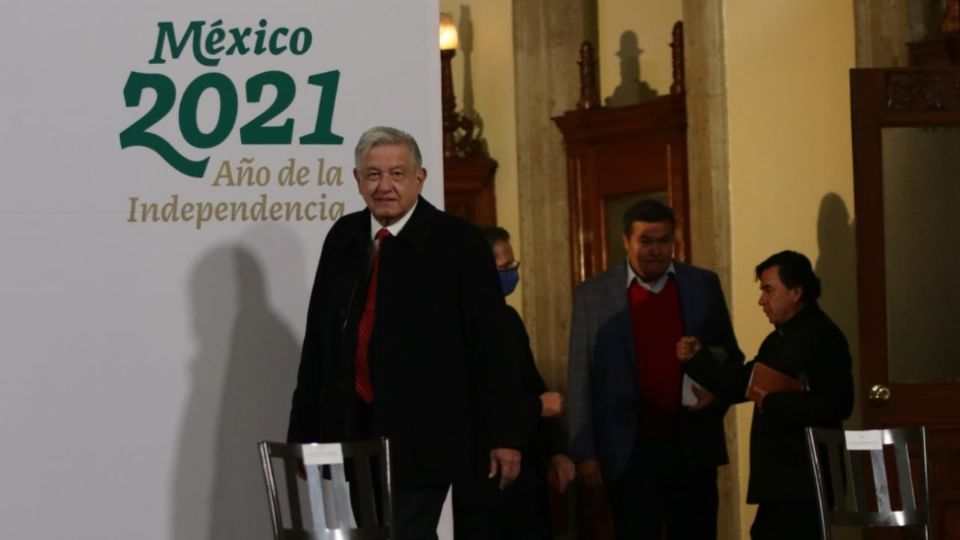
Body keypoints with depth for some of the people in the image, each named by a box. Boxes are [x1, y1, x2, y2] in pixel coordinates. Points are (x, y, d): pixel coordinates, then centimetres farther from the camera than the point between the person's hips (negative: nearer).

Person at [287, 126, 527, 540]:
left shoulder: (459, 243, -3)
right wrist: (303, 432, 11)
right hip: (349, 433, 5)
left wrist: (503, 435, -8)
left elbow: (490, 347, -4)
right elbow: (318, 341, 13)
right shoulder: (342, 238, 10)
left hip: (421, 439, -4)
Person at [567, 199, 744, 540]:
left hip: (694, 448, 1)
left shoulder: (704, 286, 6)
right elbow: (581, 380, 1)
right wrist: (585, 453, -4)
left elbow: (731, 358, 14)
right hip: (630, 451, -1)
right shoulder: (593, 294, 1)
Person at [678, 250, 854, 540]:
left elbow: (836, 405, -25)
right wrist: (696, 360, 7)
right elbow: (738, 385, 20)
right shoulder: (778, 340, 18)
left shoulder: (822, 337, -14)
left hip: (805, 482, -10)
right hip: (779, 481, 10)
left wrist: (773, 403, -21)